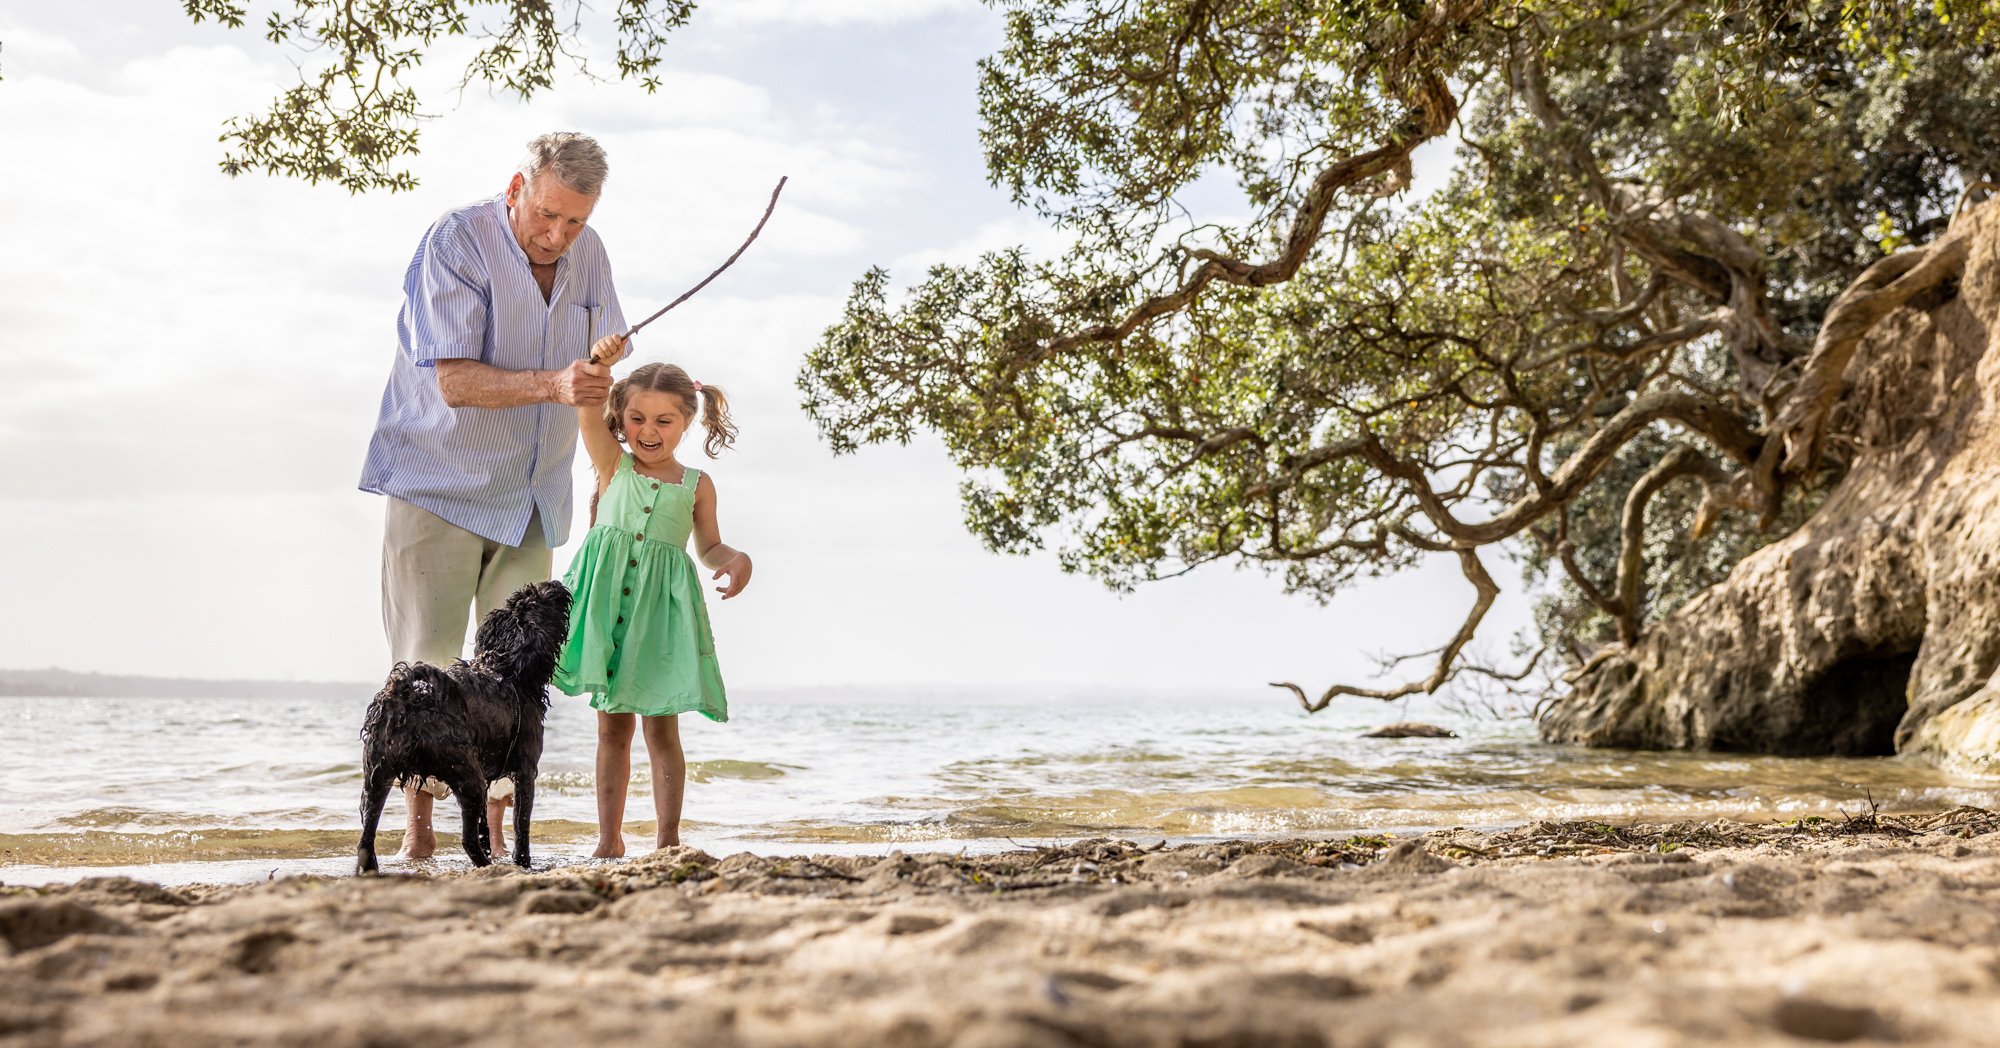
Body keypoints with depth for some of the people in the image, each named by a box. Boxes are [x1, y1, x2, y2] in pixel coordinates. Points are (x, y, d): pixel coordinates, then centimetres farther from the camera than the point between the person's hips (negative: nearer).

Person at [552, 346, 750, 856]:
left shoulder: (696, 484, 7)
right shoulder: (613, 463, 6)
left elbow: (708, 547, 14)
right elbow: (586, 409, -7)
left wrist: (737, 560, -8)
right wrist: (599, 360, -23)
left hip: (661, 607, -1)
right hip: (609, 598, 1)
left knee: (661, 727, 1)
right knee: (612, 726, 7)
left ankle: (667, 839, 7)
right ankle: (609, 838, 15)